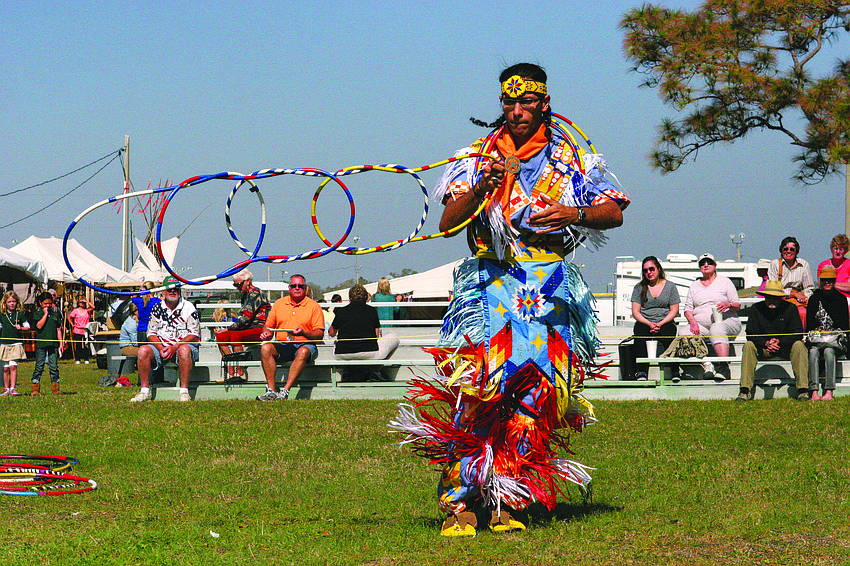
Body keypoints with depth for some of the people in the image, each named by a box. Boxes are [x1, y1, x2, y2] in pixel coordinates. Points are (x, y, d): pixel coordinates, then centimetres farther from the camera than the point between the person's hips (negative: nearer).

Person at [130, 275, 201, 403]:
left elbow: (194, 334, -7)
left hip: (183, 344, -3)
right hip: (161, 345, 3)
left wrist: (175, 347, -19)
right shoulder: (157, 308, 8)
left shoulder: (189, 308, -2)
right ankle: (145, 391, -20)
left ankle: (184, 391, -36)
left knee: (184, 350, -39)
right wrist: (161, 348, -13)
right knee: (143, 350, -24)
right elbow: (151, 333, 8)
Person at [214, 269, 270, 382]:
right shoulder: (245, 295, 20)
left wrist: (228, 329, -12)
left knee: (235, 336, -34)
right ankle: (231, 372, -13)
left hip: (261, 329, -10)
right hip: (249, 329, 10)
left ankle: (240, 373, -29)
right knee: (220, 336, -5)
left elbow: (247, 318, -17)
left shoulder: (255, 293, -10)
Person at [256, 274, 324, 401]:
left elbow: (319, 334, -1)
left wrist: (304, 333, -19)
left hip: (304, 344, -3)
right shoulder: (278, 304, 17)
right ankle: (271, 390, -34)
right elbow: (269, 326, 20)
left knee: (303, 352, -39)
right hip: (282, 345, 3)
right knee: (265, 348, -29)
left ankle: (285, 391, -44)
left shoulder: (314, 306, 6)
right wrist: (266, 333, -4)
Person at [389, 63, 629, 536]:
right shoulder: (478, 157, 10)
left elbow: (615, 213, 3)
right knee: (477, 389, -16)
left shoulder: (573, 159, 10)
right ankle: (460, 502, -17)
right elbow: (448, 222, -1)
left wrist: (573, 213, -16)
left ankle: (507, 501, -2)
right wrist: (484, 184, -18)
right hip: (491, 280, -1)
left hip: (550, 288, 1)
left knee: (534, 393, -9)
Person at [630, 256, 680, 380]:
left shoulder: (670, 286, 12)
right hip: (645, 322, 1)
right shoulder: (639, 288, 14)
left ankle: (675, 371, -41)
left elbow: (674, 310, 6)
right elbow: (635, 311, 6)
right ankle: (641, 371, -42)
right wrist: (649, 324, -12)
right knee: (640, 330, -35)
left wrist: (660, 324, -11)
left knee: (668, 333, -36)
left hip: (665, 322, -1)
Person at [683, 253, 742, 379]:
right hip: (701, 324, 3)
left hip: (726, 321, -3)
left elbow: (737, 305, 8)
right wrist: (692, 321, -7)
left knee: (717, 329, -40)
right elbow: (688, 309, 15)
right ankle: (706, 365, -37)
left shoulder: (725, 281, 12)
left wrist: (729, 305, -16)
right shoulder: (694, 286, 22)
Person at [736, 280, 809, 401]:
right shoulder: (756, 309, -4)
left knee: (798, 345, -30)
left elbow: (798, 333, -11)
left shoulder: (790, 308, -7)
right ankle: (745, 390, -30)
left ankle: (802, 389, -32)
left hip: (785, 348, -1)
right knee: (748, 346, -26)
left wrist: (779, 341, -24)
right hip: (763, 350, 1)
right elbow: (751, 334, -7)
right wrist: (766, 343, -25)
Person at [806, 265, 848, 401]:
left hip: (836, 340, -1)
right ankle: (814, 392, -41)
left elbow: (845, 325, 6)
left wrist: (832, 333, -10)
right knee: (813, 351, -32)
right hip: (817, 337, 1)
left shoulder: (841, 299, 11)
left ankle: (829, 392, -42)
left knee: (829, 351, -34)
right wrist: (819, 332, -10)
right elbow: (809, 324, 8)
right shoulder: (814, 299, 12)